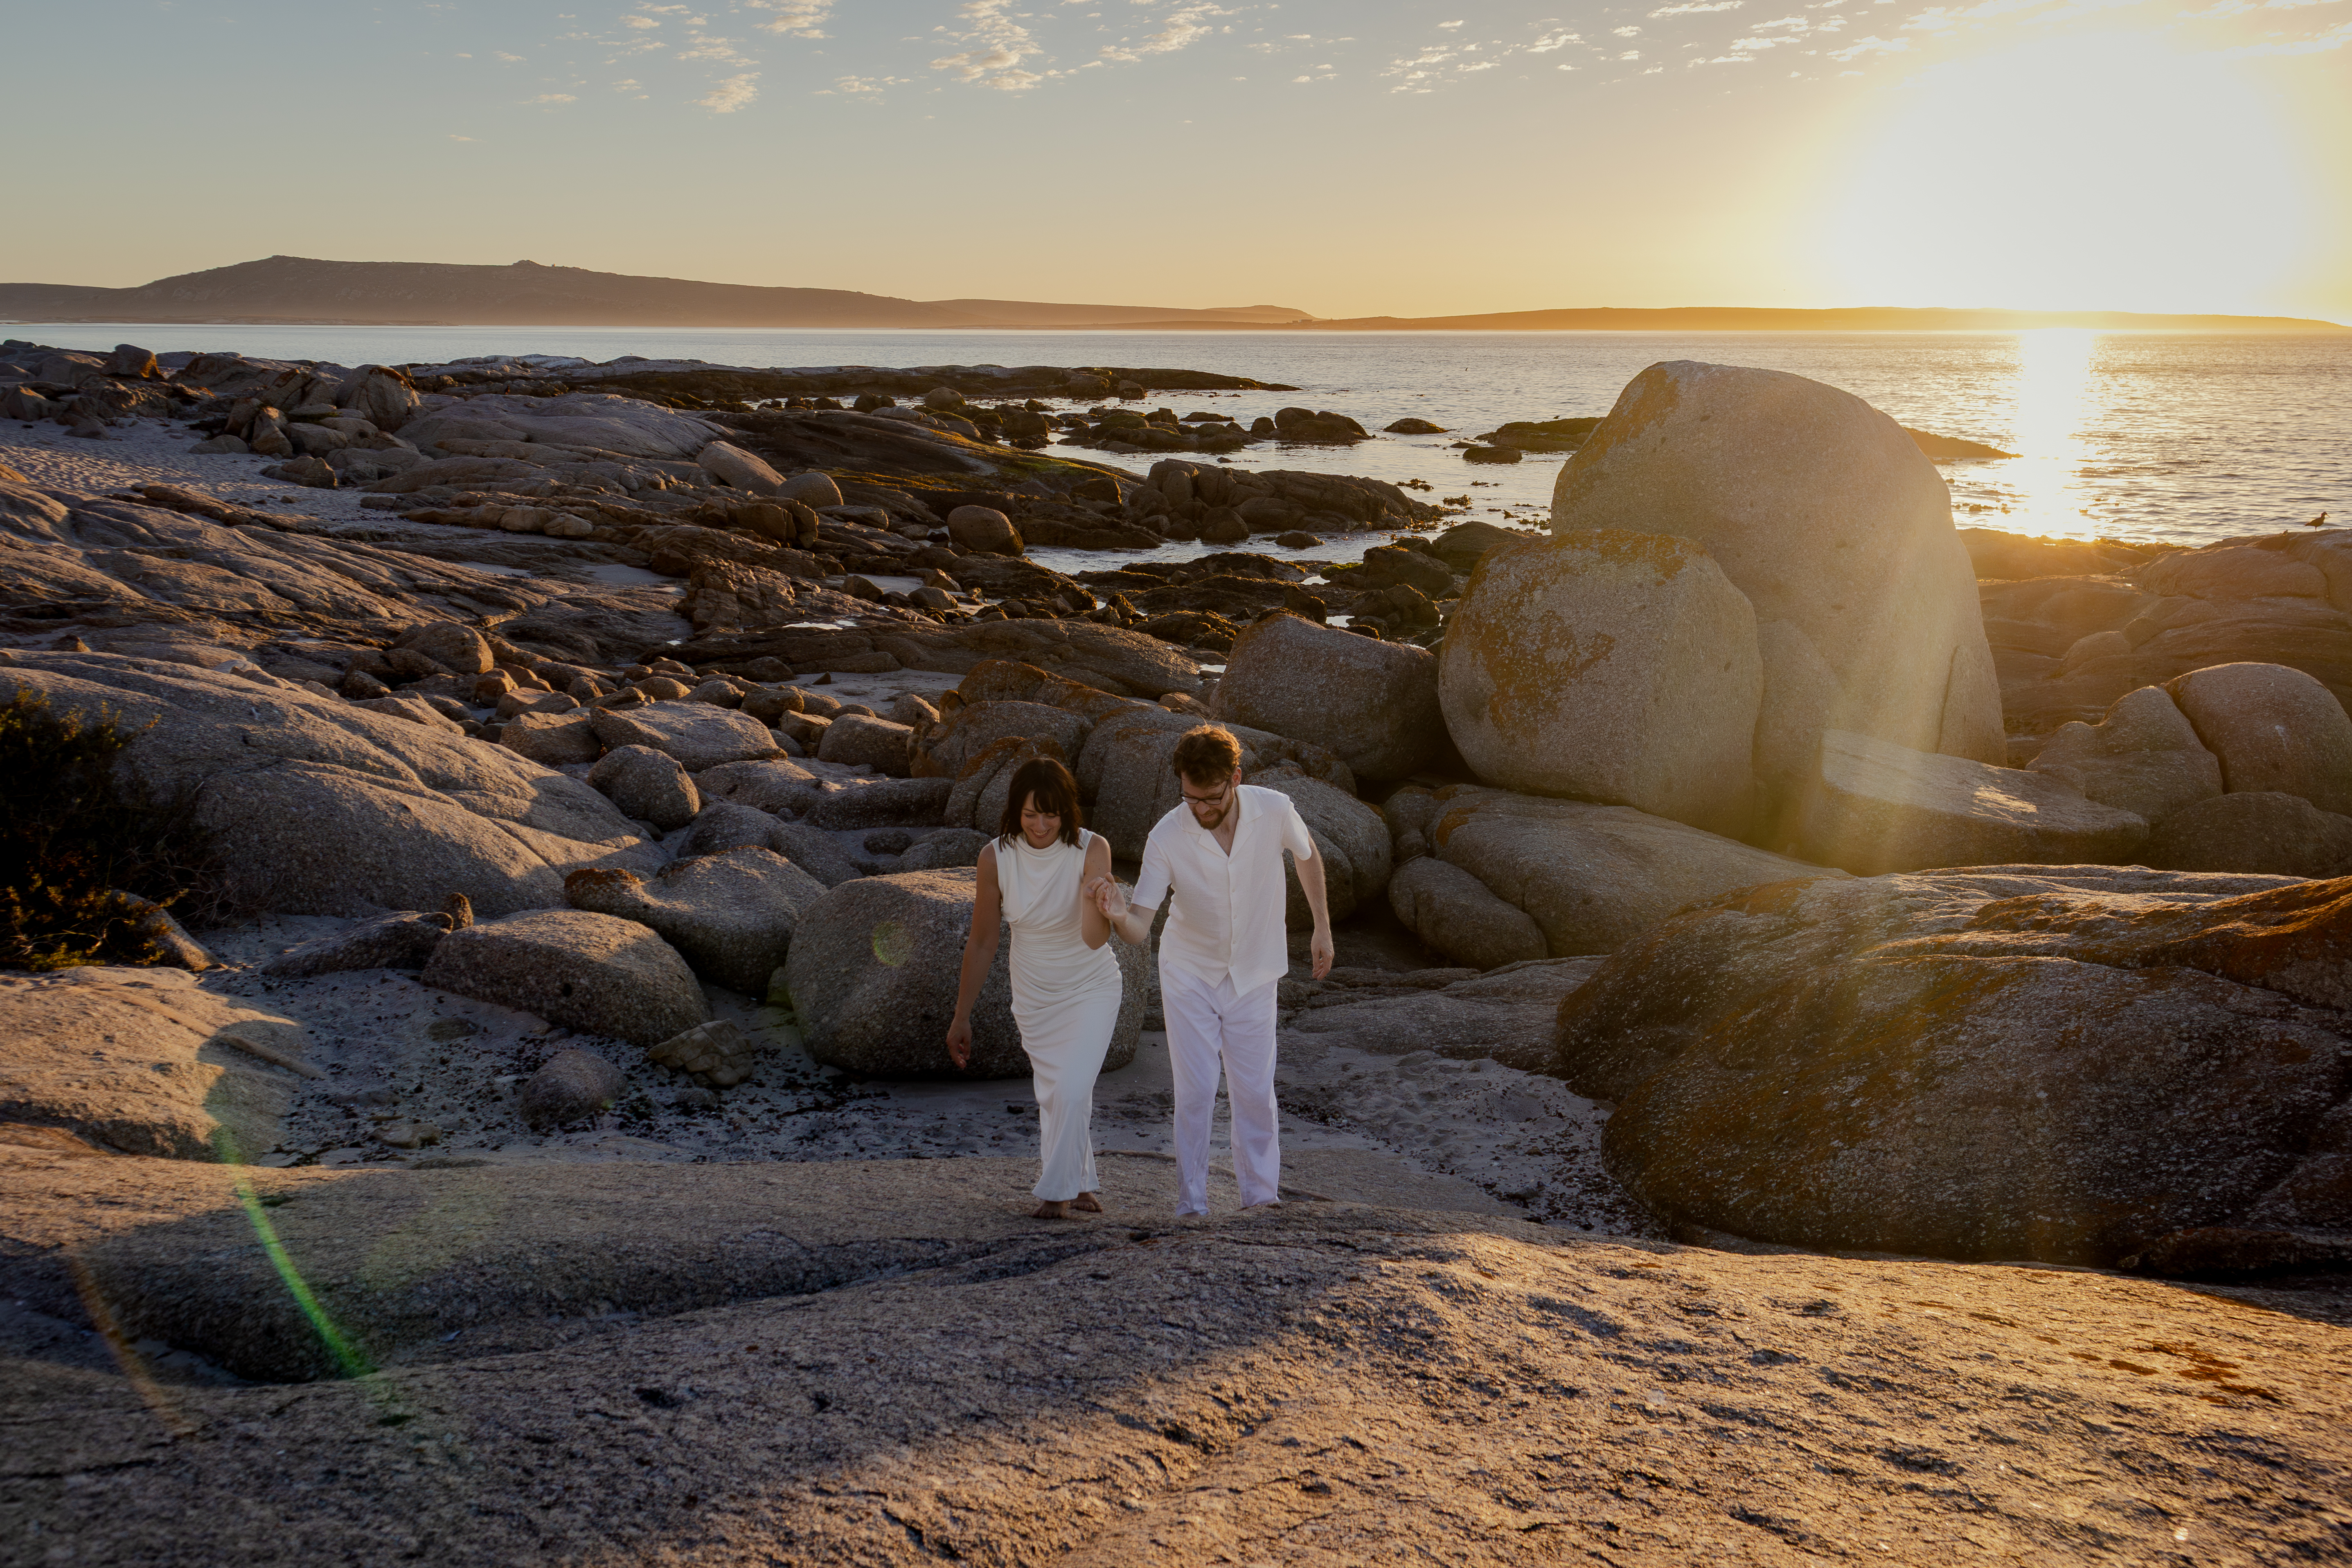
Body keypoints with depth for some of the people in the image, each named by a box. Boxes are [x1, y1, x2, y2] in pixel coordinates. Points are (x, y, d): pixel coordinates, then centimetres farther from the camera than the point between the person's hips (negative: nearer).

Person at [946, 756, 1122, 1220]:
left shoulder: (1091, 851, -23)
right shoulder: (996, 857, -16)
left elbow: (1094, 939, -32)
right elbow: (981, 944, -5)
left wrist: (1095, 894, -53)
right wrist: (961, 1018, 0)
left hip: (1091, 988, -3)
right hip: (1034, 994, 3)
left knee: (1073, 1092, -14)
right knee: (1052, 1095, 11)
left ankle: (1058, 1190, 5)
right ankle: (1080, 1183, 31)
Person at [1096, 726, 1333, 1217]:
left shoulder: (1275, 811, -19)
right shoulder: (1166, 837, -23)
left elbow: (1307, 854, 5)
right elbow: (1140, 929, -22)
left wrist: (1323, 928, 10)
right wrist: (1120, 915, -46)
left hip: (1252, 977, 1)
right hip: (1189, 974, -1)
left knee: (1255, 1092, 4)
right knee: (1195, 1093, -4)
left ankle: (1262, 1197, 19)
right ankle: (1190, 1204, 8)